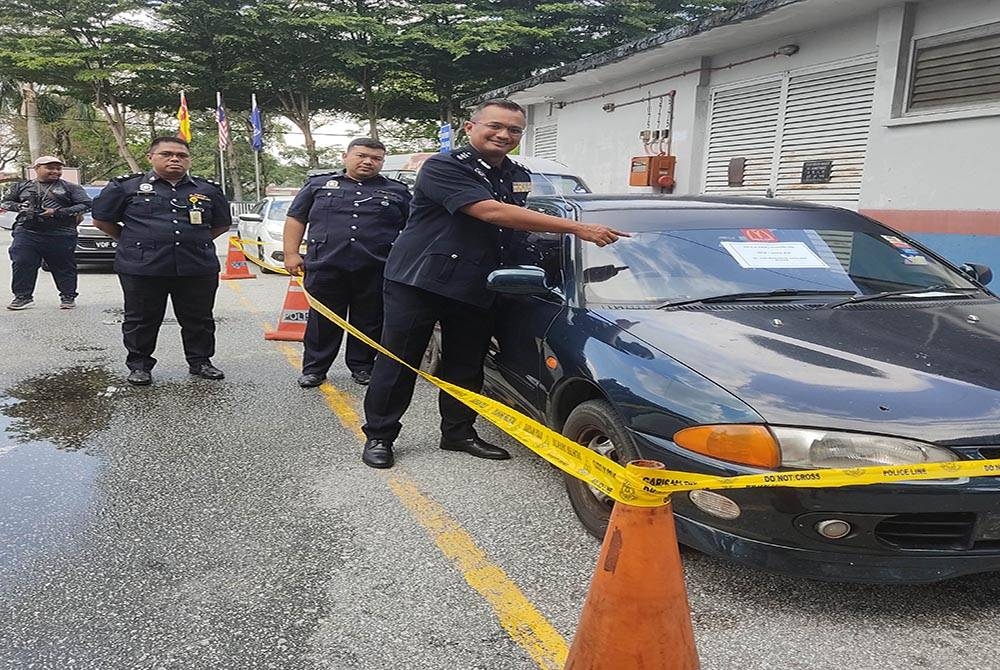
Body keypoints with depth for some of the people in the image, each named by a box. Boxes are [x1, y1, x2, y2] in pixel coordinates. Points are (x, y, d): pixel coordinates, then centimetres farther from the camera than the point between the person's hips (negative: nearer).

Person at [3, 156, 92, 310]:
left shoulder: (70, 188, 6)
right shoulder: (22, 186, 16)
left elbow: (86, 205, -5)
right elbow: (5, 202, 23)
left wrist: (57, 212, -12)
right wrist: (19, 207, -2)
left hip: (61, 234, -2)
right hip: (26, 232, 2)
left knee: (63, 266, 3)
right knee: (21, 264, -4)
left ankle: (68, 297, 14)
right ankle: (22, 296, 4)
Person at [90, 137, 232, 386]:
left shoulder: (207, 190, 10)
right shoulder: (127, 187, 4)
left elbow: (222, 224, 21)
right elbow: (102, 219, 11)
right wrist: (130, 241, 9)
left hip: (198, 269, 2)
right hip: (142, 268, -2)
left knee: (199, 319, 8)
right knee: (141, 320, 6)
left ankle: (200, 361, 23)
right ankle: (139, 365, 19)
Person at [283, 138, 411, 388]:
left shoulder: (397, 191, 12)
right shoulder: (318, 184, 12)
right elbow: (296, 218, 13)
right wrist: (291, 253, 3)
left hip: (376, 271, 1)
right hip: (325, 267, 0)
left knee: (369, 322, 6)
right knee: (322, 321, 4)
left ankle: (362, 366, 21)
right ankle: (314, 368, 15)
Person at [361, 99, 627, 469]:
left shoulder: (519, 177, 11)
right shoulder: (443, 167, -15)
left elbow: (521, 221, 28)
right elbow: (492, 213, -27)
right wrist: (576, 228, -30)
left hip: (474, 286, 6)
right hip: (417, 281, -6)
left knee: (466, 366, 12)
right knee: (398, 362, 2)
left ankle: (459, 432, 28)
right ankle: (379, 436, 15)